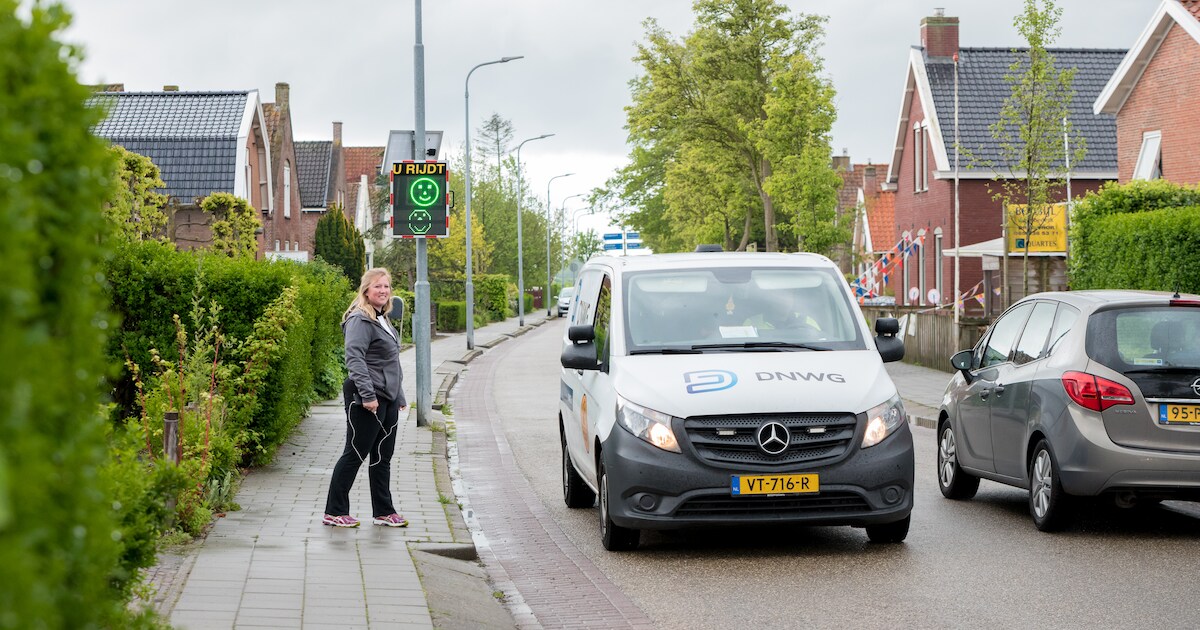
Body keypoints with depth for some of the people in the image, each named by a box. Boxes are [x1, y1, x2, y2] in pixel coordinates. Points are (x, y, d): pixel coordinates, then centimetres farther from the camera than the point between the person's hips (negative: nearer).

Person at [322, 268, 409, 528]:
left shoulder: (383, 320, 17)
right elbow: (354, 358, -23)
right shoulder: (360, 320, -13)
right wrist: (368, 395, -28)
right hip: (366, 401, -9)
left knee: (382, 457, 13)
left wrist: (399, 397, 24)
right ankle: (334, 512, 3)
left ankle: (384, 512, 19)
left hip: (387, 399, 9)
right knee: (355, 454, -4)